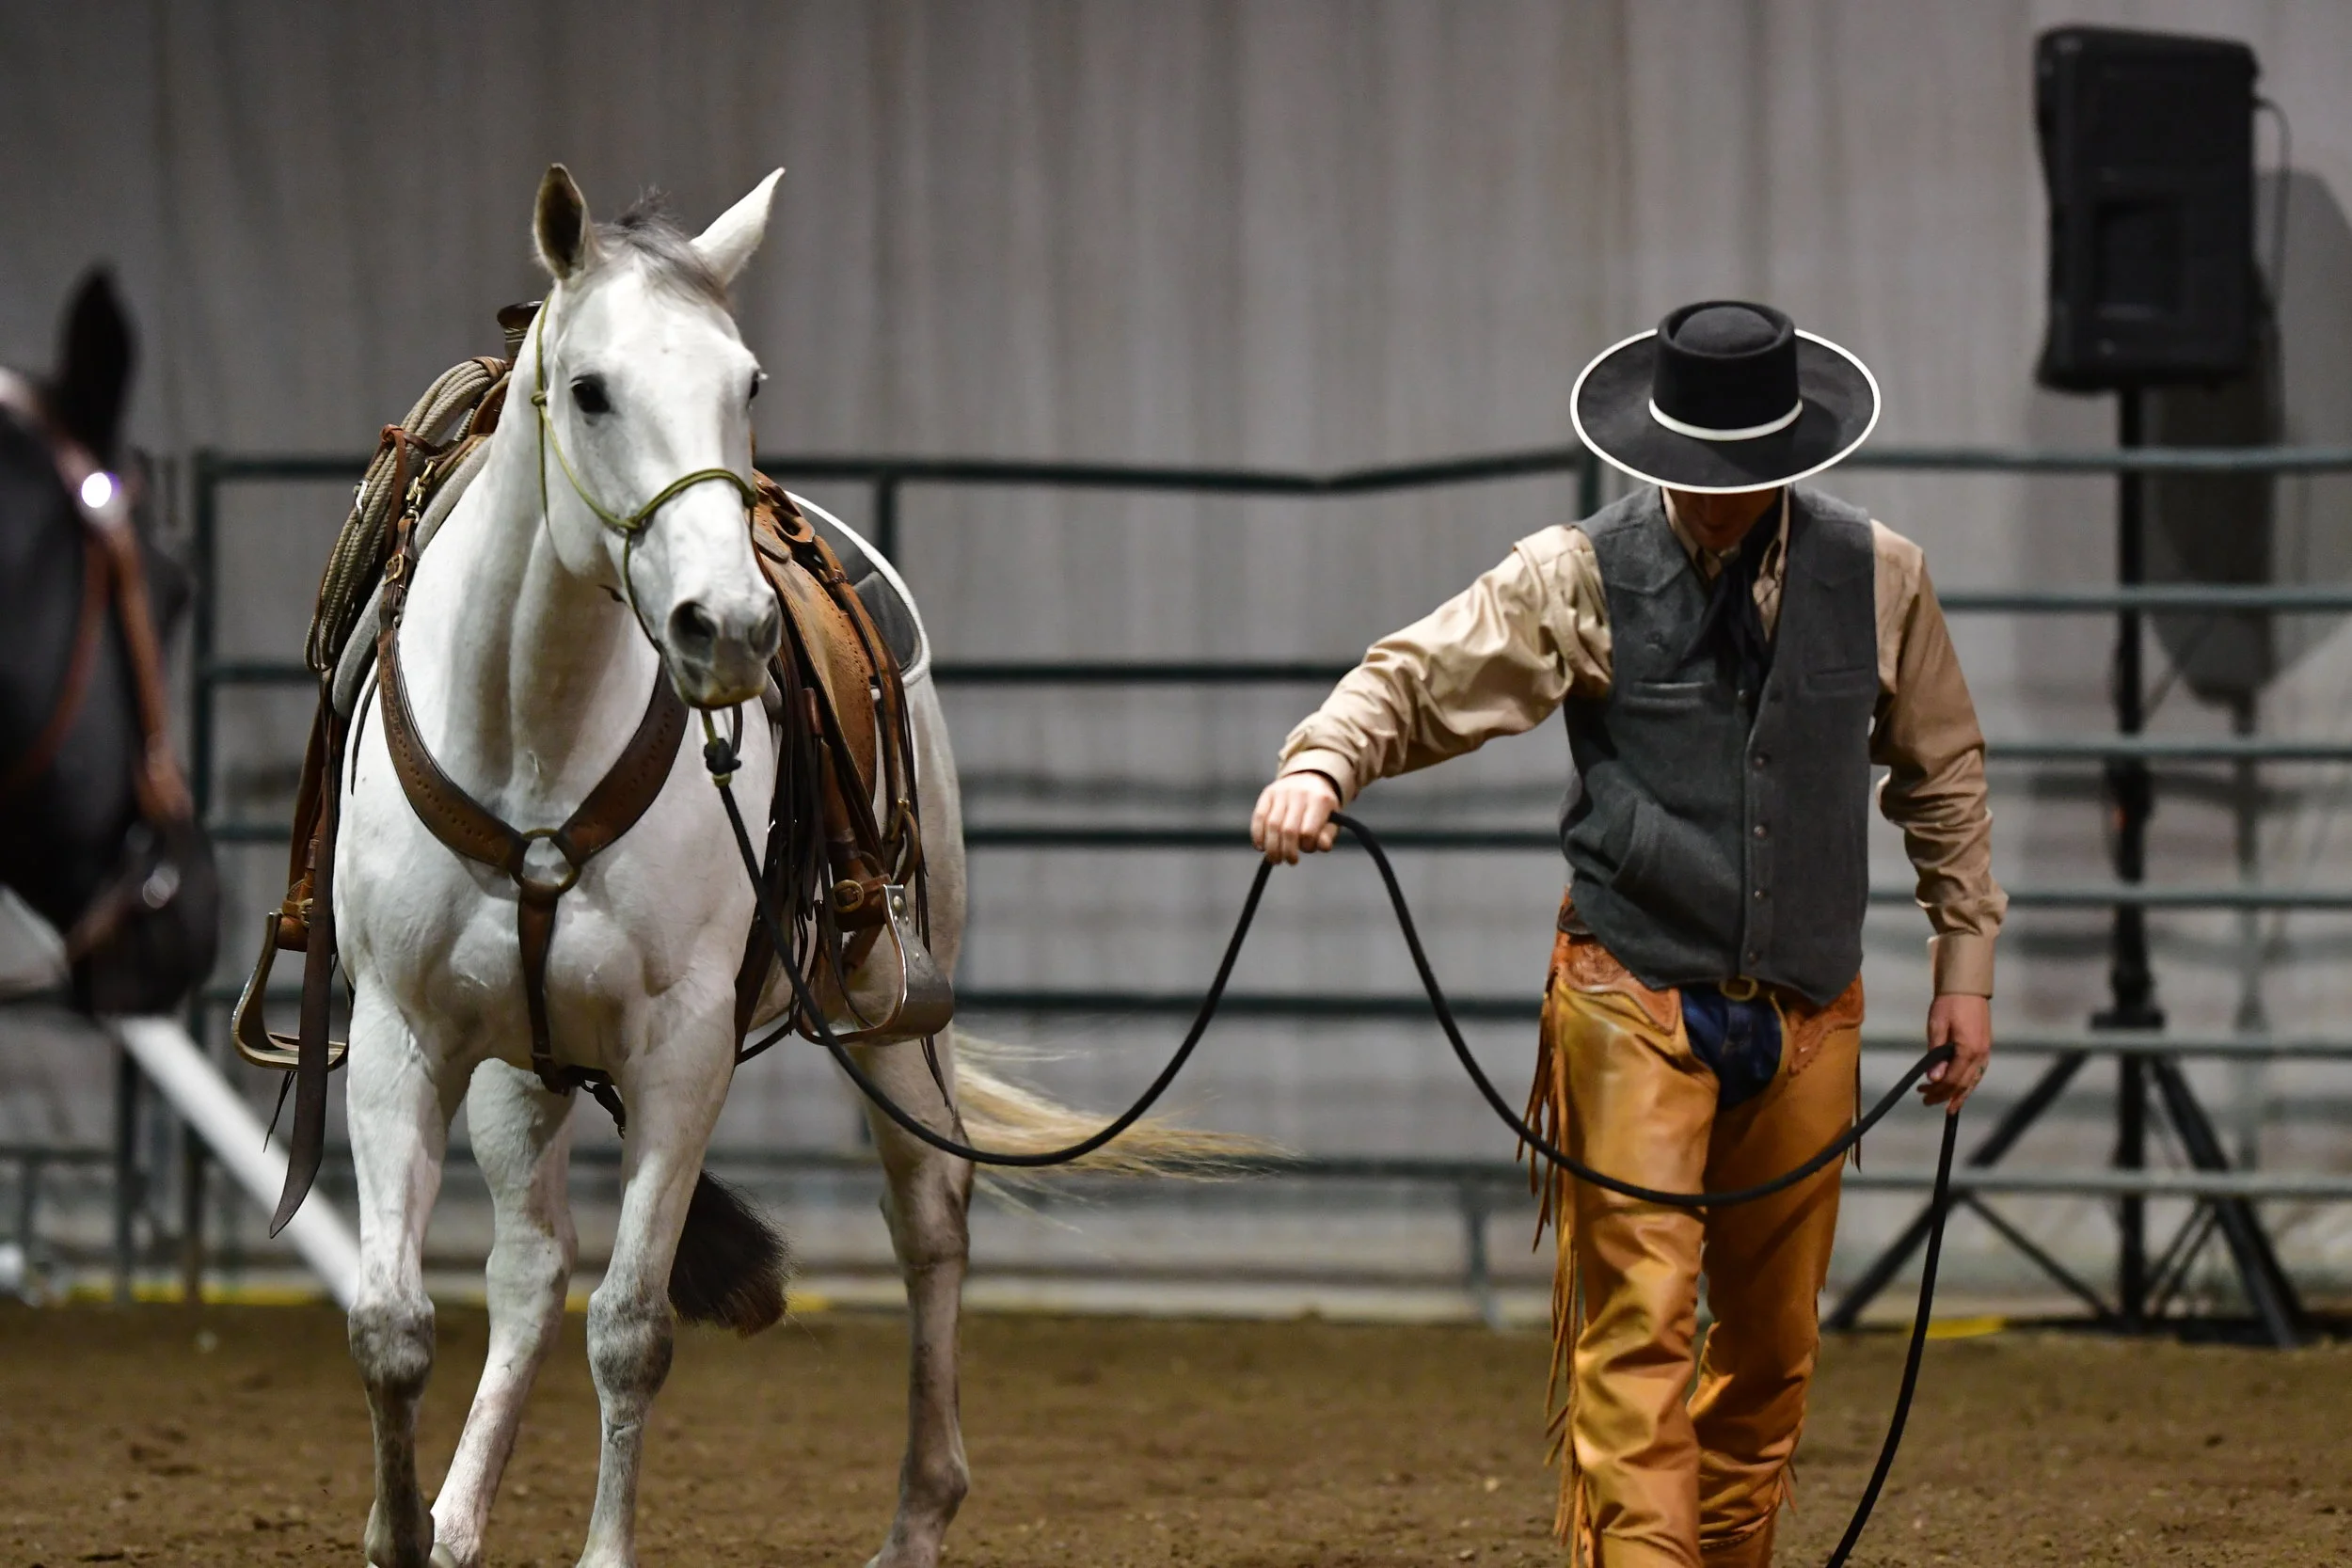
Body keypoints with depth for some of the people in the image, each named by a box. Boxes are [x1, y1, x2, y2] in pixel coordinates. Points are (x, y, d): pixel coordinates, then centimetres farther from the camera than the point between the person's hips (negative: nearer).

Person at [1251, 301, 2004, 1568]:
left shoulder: (1875, 579, 3)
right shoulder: (1580, 581, -5)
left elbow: (1943, 774, 14)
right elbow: (1417, 678, -7)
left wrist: (1966, 965, 13)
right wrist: (1321, 762, -28)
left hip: (1809, 1016, 3)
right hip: (1637, 1001, -3)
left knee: (1773, 1343, 9)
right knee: (1638, 1325, -13)